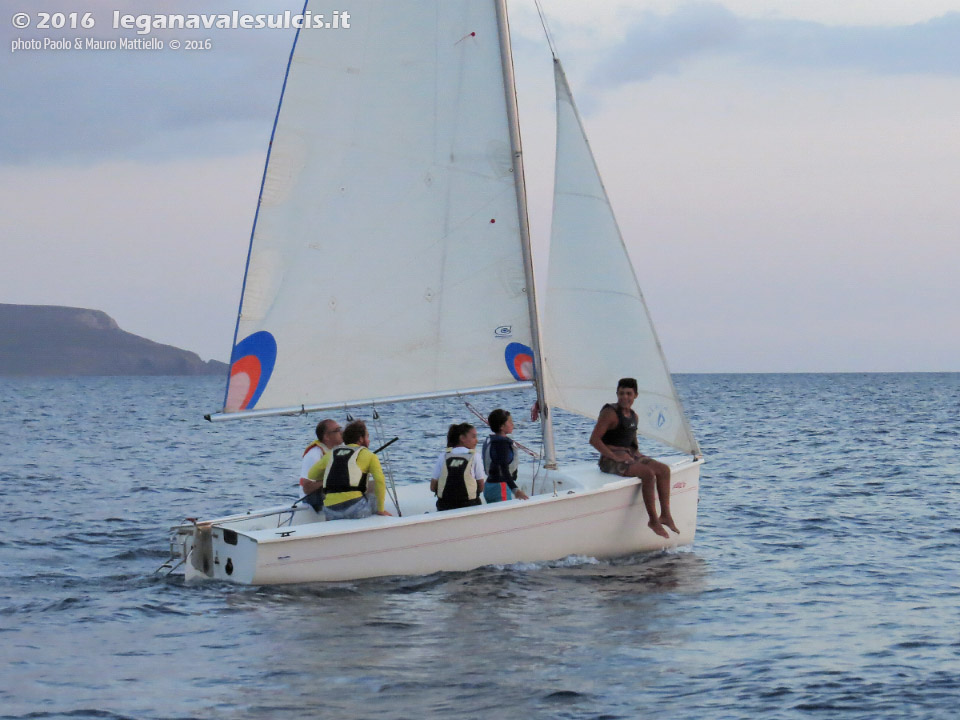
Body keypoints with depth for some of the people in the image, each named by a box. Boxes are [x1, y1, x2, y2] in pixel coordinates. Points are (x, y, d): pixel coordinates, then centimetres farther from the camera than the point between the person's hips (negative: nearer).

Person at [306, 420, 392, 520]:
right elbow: (380, 480, -4)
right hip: (354, 505, -4)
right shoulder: (368, 455, 9)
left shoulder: (331, 453, 21)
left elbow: (311, 475, 23)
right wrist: (381, 510, 4)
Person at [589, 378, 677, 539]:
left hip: (629, 455, 9)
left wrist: (637, 452, 10)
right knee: (648, 473, -28)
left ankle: (665, 515, -12)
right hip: (611, 460, -9)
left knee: (664, 469, -9)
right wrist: (615, 456, -21)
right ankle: (653, 520, -24)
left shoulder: (633, 415, 14)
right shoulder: (610, 413, -11)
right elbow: (594, 439, -18)